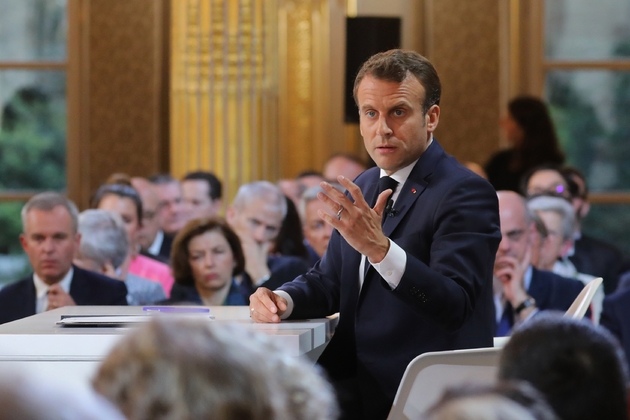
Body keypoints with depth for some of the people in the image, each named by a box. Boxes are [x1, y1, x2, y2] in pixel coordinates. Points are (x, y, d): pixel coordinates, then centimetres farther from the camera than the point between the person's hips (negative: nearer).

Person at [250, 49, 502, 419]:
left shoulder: (467, 194, -12)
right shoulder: (364, 187, 14)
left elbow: (454, 307, -23)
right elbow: (329, 281, 22)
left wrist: (379, 247, -35)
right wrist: (281, 299, 0)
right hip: (358, 385, 7)